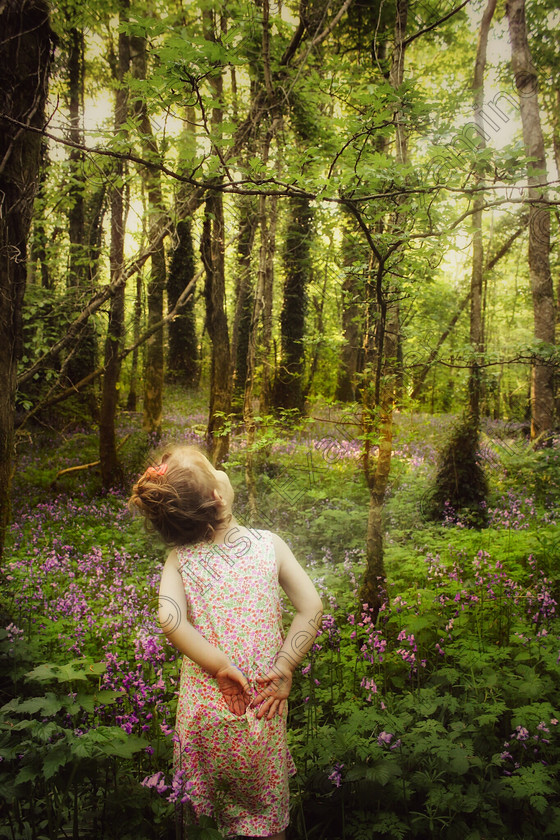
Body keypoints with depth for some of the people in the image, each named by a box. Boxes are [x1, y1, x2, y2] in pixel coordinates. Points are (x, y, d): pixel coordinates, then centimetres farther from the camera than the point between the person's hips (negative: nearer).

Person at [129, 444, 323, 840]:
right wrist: (283, 668, -7)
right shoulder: (270, 544, -9)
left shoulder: (179, 558, -9)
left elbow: (170, 618, -23)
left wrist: (220, 666, -16)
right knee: (267, 808, 25)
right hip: (263, 702, 0)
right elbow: (312, 608, -11)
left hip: (205, 702, 1)